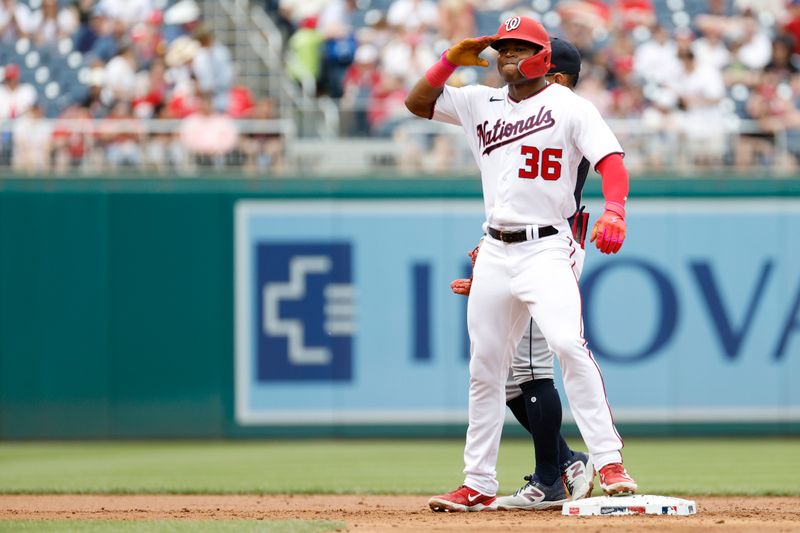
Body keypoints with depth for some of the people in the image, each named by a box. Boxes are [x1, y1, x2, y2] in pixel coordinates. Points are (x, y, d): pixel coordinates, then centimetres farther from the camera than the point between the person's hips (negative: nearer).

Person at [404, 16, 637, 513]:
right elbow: (418, 102, 17)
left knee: (567, 342, -25)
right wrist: (451, 60, 2)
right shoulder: (481, 103, 13)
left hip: (547, 248, -6)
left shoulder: (570, 107, -3)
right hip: (495, 254, 6)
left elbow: (611, 160, -13)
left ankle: (610, 462, -25)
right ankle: (479, 486, 16)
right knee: (485, 368, 8)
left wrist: (614, 211, -31)